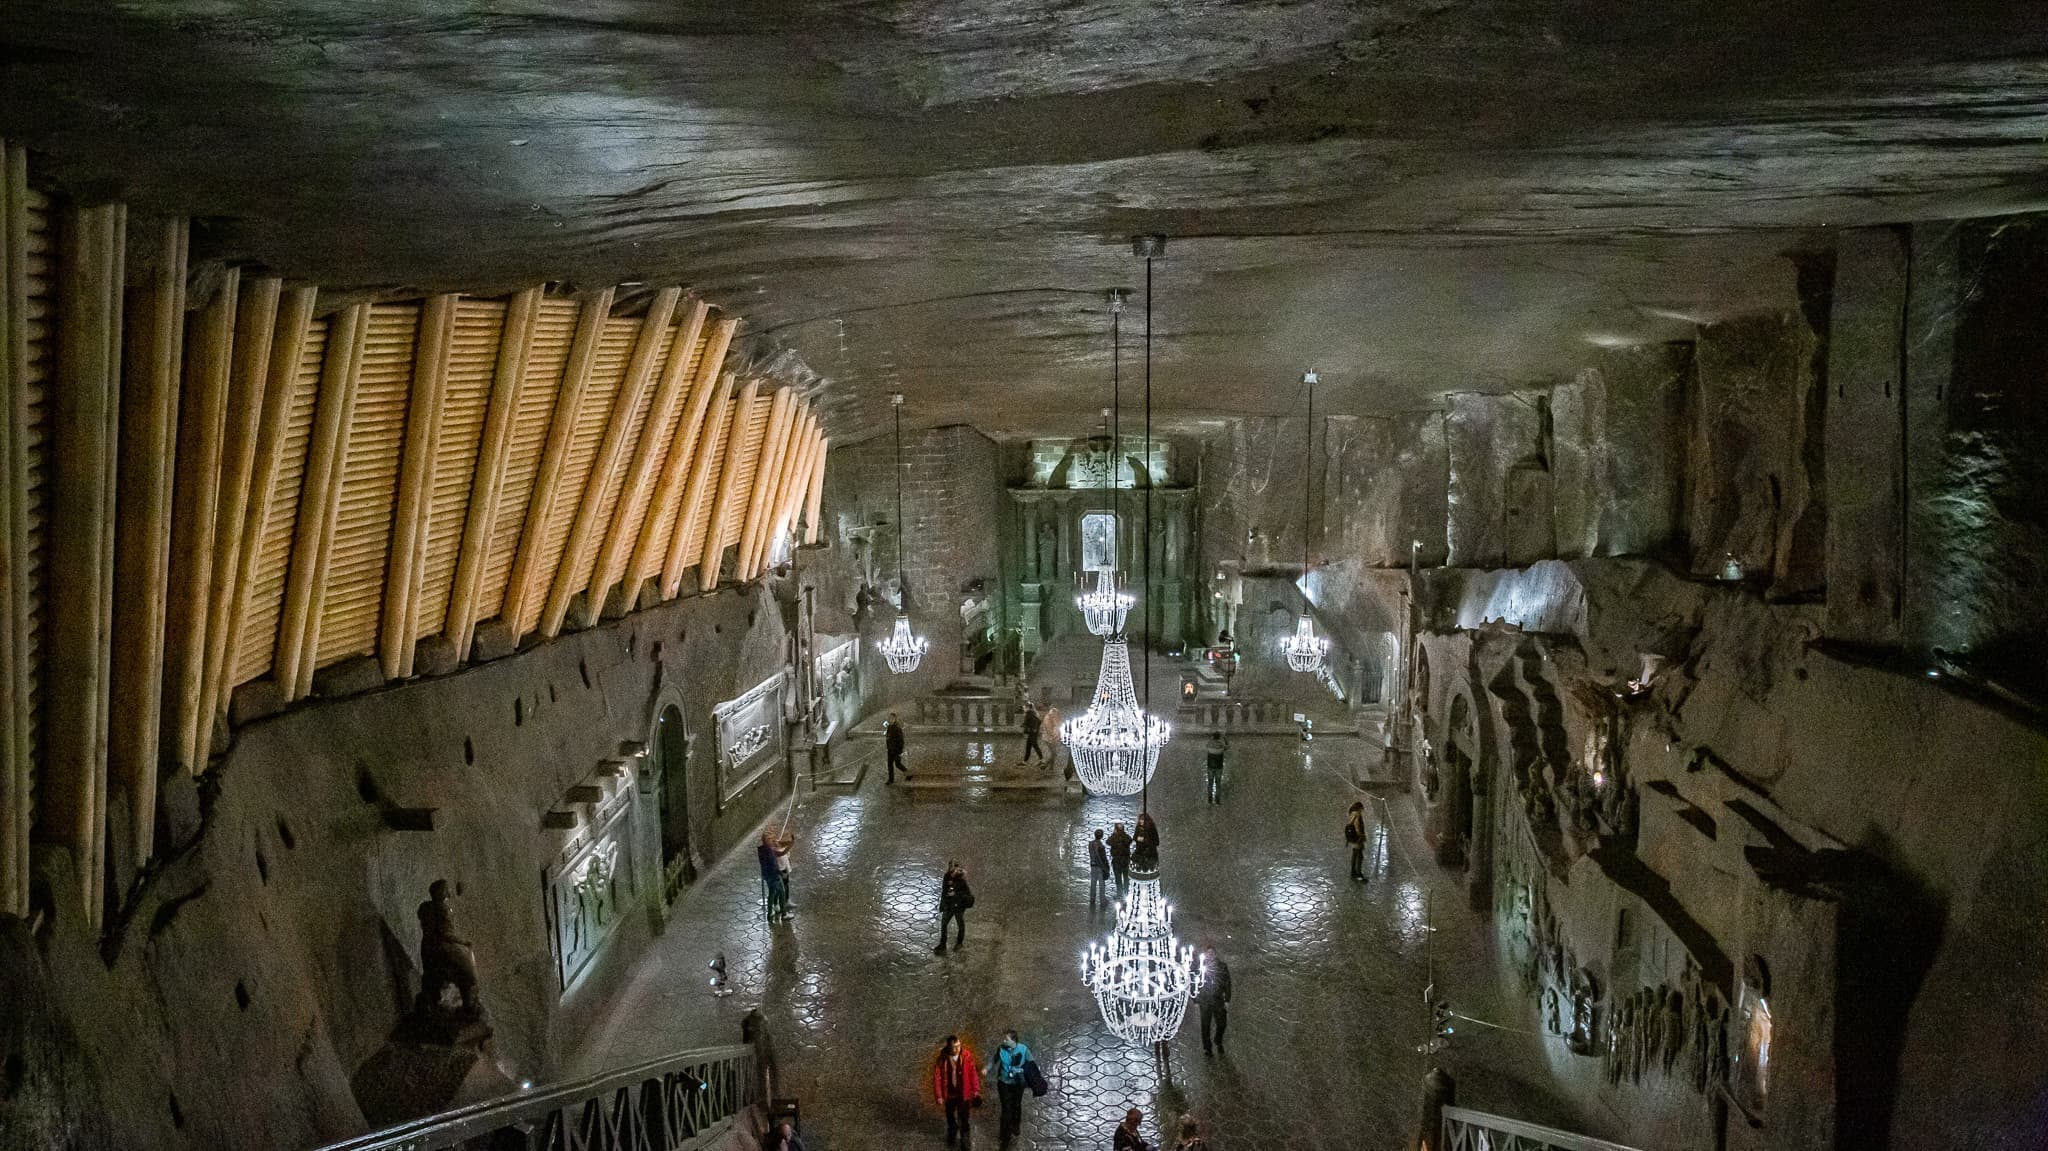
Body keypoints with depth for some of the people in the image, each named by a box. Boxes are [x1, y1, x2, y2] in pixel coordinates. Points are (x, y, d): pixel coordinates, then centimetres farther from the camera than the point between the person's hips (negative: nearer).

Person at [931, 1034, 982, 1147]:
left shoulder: (967, 1056, -18)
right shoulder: (942, 1059, -20)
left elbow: (973, 1073, -8)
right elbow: (937, 1078, -12)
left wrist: (976, 1090, -3)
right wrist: (939, 1096, -9)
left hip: (964, 1093, -1)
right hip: (949, 1093, 2)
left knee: (963, 1120, 4)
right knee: (950, 1117, 25)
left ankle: (965, 1143, 21)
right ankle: (952, 1134, 53)